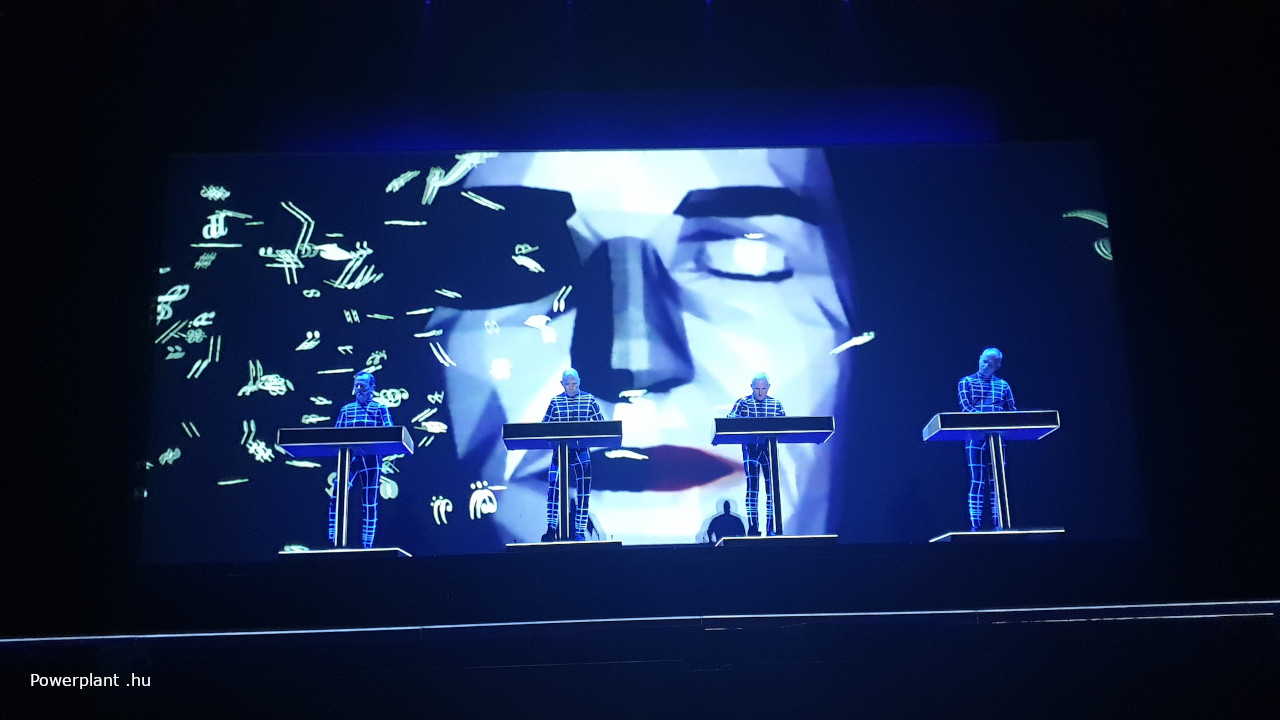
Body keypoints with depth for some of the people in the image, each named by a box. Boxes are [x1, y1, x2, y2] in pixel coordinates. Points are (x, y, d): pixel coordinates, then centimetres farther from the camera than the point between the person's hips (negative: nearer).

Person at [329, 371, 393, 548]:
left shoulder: (380, 409, 7)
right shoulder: (346, 409, 15)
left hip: (370, 460, -2)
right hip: (349, 459, 2)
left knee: (370, 502, 0)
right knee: (336, 497, -13)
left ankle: (367, 544, 5)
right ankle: (333, 541, -10)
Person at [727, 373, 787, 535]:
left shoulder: (775, 404, 10)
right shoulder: (743, 403, 3)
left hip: (770, 449, 2)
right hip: (751, 448, -2)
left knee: (771, 487, 1)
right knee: (752, 486, -10)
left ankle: (770, 527, 7)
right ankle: (753, 526, -8)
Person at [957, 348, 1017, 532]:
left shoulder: (1003, 385, 15)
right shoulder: (967, 382, 6)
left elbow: (1013, 411, 11)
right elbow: (965, 407, -7)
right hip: (976, 437, -3)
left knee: (998, 482, 1)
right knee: (977, 482, -7)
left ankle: (997, 524, 4)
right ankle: (975, 525, -7)